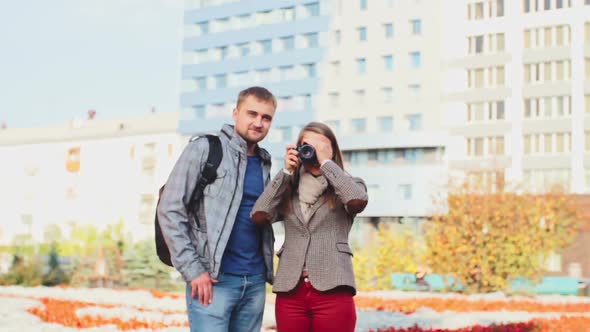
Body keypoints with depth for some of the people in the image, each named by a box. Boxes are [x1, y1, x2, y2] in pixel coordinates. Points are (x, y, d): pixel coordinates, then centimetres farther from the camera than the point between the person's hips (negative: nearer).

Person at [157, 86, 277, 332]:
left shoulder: (263, 164, 14)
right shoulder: (204, 149, -3)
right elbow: (170, 211, -8)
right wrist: (192, 271, -14)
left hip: (255, 282, 5)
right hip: (213, 279, -5)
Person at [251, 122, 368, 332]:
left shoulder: (346, 186, 9)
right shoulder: (289, 190, 15)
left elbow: (358, 200, -14)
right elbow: (259, 215, 0)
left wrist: (326, 162, -5)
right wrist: (286, 172, 3)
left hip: (332, 291, -2)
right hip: (290, 291, 2)